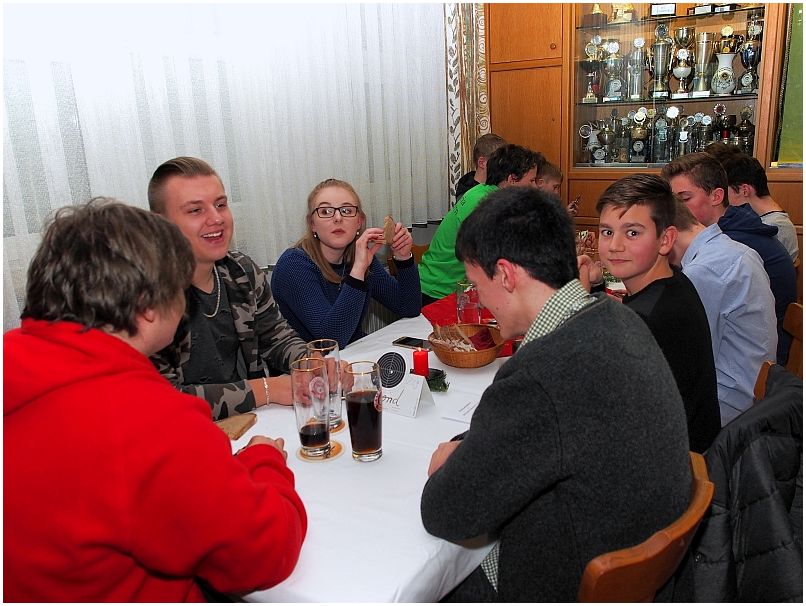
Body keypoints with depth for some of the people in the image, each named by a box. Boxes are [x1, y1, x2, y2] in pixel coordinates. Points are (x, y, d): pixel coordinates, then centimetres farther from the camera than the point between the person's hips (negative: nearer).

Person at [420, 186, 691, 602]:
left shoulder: (541, 376, -34)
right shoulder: (617, 319, -5)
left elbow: (444, 515, -22)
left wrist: (450, 461, -3)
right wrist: (466, 451, -5)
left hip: (565, 585, -8)